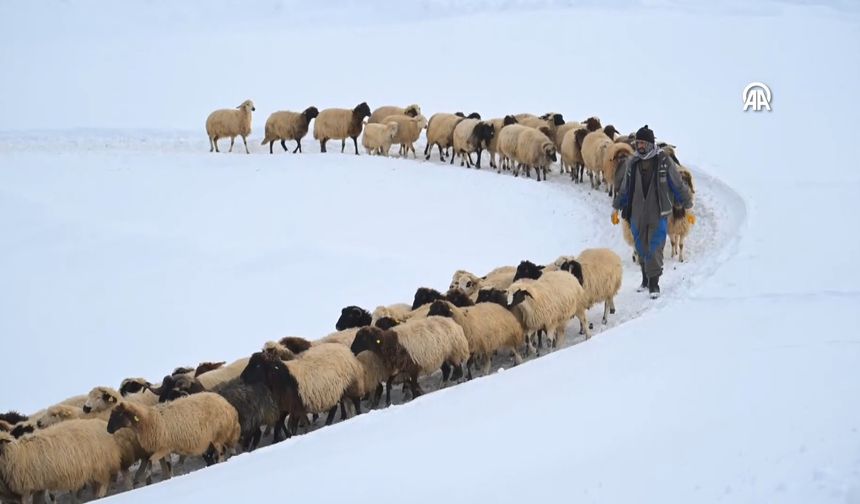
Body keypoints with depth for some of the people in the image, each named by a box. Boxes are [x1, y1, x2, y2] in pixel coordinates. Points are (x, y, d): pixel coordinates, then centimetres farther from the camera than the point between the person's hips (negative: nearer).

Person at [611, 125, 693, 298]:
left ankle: (654, 283, -4)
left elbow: (678, 185, 2)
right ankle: (646, 278, 27)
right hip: (637, 214, 4)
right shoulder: (632, 162, 5)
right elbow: (623, 187, 18)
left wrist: (687, 206, 6)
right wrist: (616, 208, 21)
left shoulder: (664, 161, -6)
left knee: (655, 247, -8)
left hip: (658, 214, -4)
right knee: (642, 247, 11)